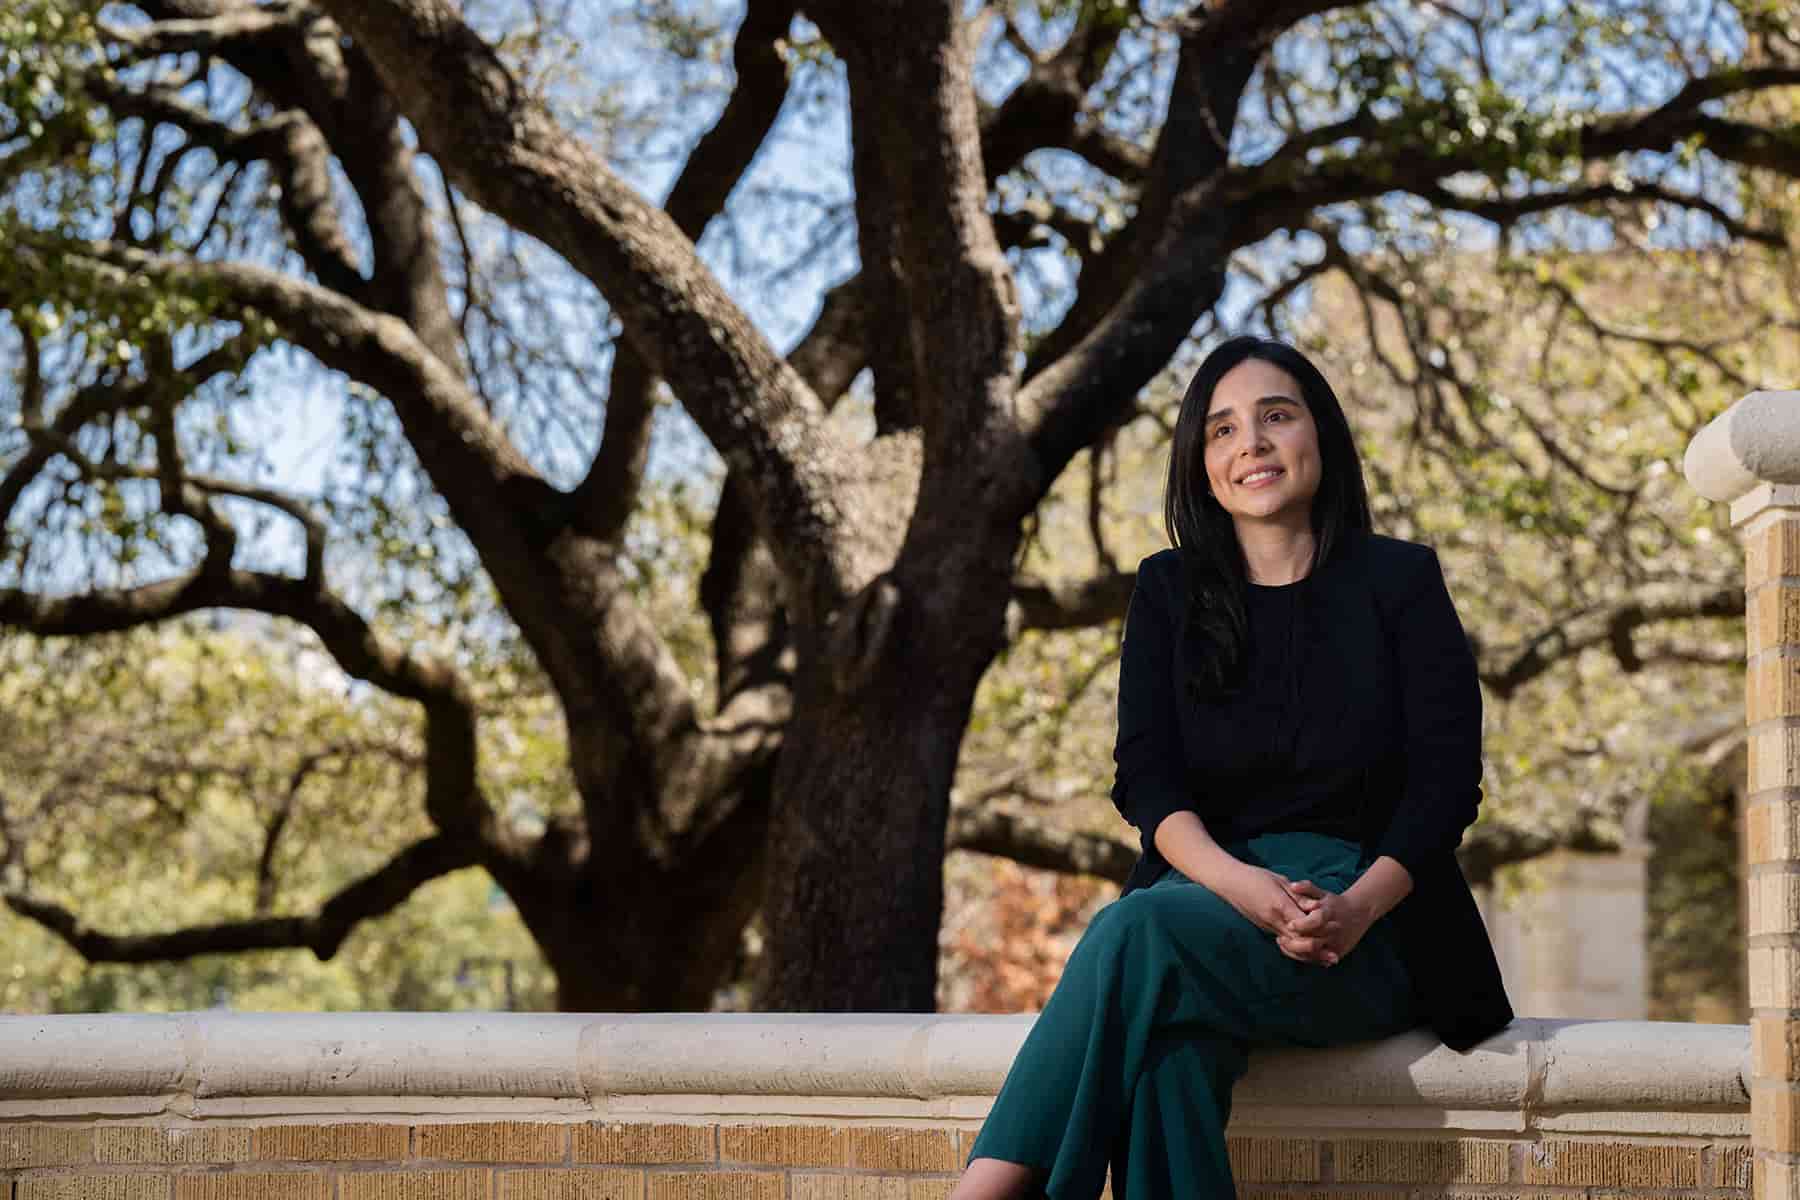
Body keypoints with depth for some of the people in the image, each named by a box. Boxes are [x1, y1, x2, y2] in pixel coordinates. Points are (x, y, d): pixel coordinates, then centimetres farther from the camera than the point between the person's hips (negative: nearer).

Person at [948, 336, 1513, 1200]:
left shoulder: (1399, 581, 7)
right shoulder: (1169, 592, 14)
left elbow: (1446, 780, -1)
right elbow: (1146, 777, 3)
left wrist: (1357, 907, -20)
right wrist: (1239, 884, -18)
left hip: (1374, 932, -2)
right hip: (1206, 889, 2)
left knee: (1139, 929, -33)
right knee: (1177, 1038, -36)